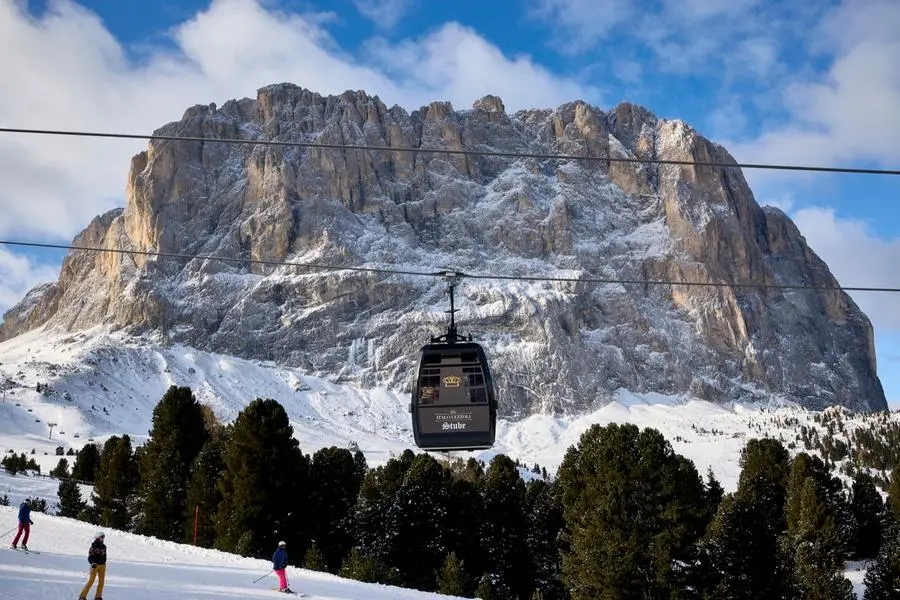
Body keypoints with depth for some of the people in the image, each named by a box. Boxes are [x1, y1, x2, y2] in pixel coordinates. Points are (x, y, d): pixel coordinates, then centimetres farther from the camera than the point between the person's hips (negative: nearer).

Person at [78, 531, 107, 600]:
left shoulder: (103, 546, 9)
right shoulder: (93, 546, -8)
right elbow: (90, 556, -10)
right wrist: (93, 563, -24)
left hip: (102, 565, 6)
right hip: (95, 565, -6)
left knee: (101, 581, 3)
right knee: (91, 581, -7)